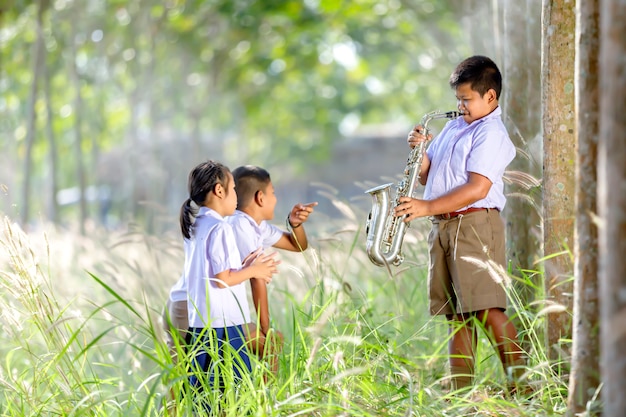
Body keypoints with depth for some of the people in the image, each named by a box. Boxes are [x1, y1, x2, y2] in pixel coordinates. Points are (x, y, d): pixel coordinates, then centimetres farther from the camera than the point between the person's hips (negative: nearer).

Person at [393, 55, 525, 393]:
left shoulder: (491, 134, -7)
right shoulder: (452, 128, 20)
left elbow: (477, 188, -18)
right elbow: (428, 176, 24)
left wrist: (427, 207, -21)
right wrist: (419, 150, 3)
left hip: (474, 224, -8)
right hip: (443, 227, 8)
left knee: (487, 309, -15)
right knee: (456, 313, 6)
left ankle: (520, 385, -13)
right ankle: (460, 390, 7)